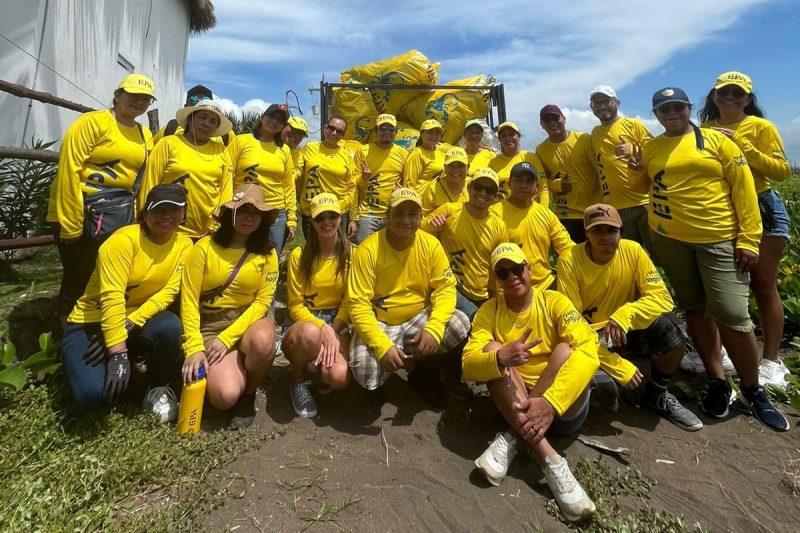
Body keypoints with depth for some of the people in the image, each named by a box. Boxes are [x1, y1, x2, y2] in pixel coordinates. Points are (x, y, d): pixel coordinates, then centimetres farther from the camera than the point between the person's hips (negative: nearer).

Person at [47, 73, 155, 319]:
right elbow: (69, 171, -14)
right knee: (78, 280, 2)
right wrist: (71, 224, -17)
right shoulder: (92, 121, -9)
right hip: (79, 214, -5)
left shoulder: (145, 135, 10)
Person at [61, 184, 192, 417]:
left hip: (138, 321, 3)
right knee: (92, 394, -23)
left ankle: (158, 390, -5)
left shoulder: (183, 244, -6)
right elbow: (111, 299, -26)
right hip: (89, 323, -3)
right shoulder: (124, 240, -20)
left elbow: (168, 292, -12)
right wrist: (118, 355, -30)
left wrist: (127, 326, -24)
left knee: (170, 327, -32)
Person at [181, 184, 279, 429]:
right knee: (225, 395, -25)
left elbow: (262, 301, -6)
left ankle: (249, 394, -4)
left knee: (262, 341, -37)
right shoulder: (205, 247, -4)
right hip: (210, 326, -1)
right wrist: (194, 347, -17)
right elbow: (189, 301, -7)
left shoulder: (267, 253, -1)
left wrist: (227, 339, -15)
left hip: (249, 320, 1)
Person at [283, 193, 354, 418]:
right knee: (310, 333, -39)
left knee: (339, 377, -30)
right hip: (305, 322, 0)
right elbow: (295, 306, -5)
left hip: (338, 324, 0)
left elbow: (349, 302, -4)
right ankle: (298, 380, -4)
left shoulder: (351, 253, -4)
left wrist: (333, 332, -20)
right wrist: (322, 327, -23)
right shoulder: (299, 255, -6)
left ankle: (320, 366, 11)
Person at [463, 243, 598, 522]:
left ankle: (511, 439, -25)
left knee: (566, 350, -26)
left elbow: (588, 353, -22)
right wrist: (500, 358, -37)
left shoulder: (555, 302, -6)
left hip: (565, 407, -1)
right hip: (517, 404, 1)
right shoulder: (489, 311, -1)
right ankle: (551, 462, -32)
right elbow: (468, 364, -13)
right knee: (492, 350, -24)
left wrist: (551, 402, -36)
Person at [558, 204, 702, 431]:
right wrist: (617, 365, -24)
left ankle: (657, 395, 2)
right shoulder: (570, 261, -19)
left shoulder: (633, 250, -11)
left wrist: (626, 314, -36)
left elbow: (662, 298, -14)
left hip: (629, 332, 3)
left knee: (670, 329, -26)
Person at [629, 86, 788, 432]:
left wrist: (749, 238, -10)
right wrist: (639, 170, -1)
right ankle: (717, 382, 25)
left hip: (720, 239, -3)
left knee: (732, 314, -6)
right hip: (670, 239, 3)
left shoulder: (716, 140, 0)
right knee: (695, 310, 10)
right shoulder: (649, 149, 7)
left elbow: (743, 187, -3)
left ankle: (752, 391, 15)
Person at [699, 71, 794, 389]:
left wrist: (741, 144, -17)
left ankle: (771, 361, 12)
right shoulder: (706, 129, 6)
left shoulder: (760, 127, -4)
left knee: (763, 286, 1)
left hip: (761, 210, -3)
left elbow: (783, 171, -12)